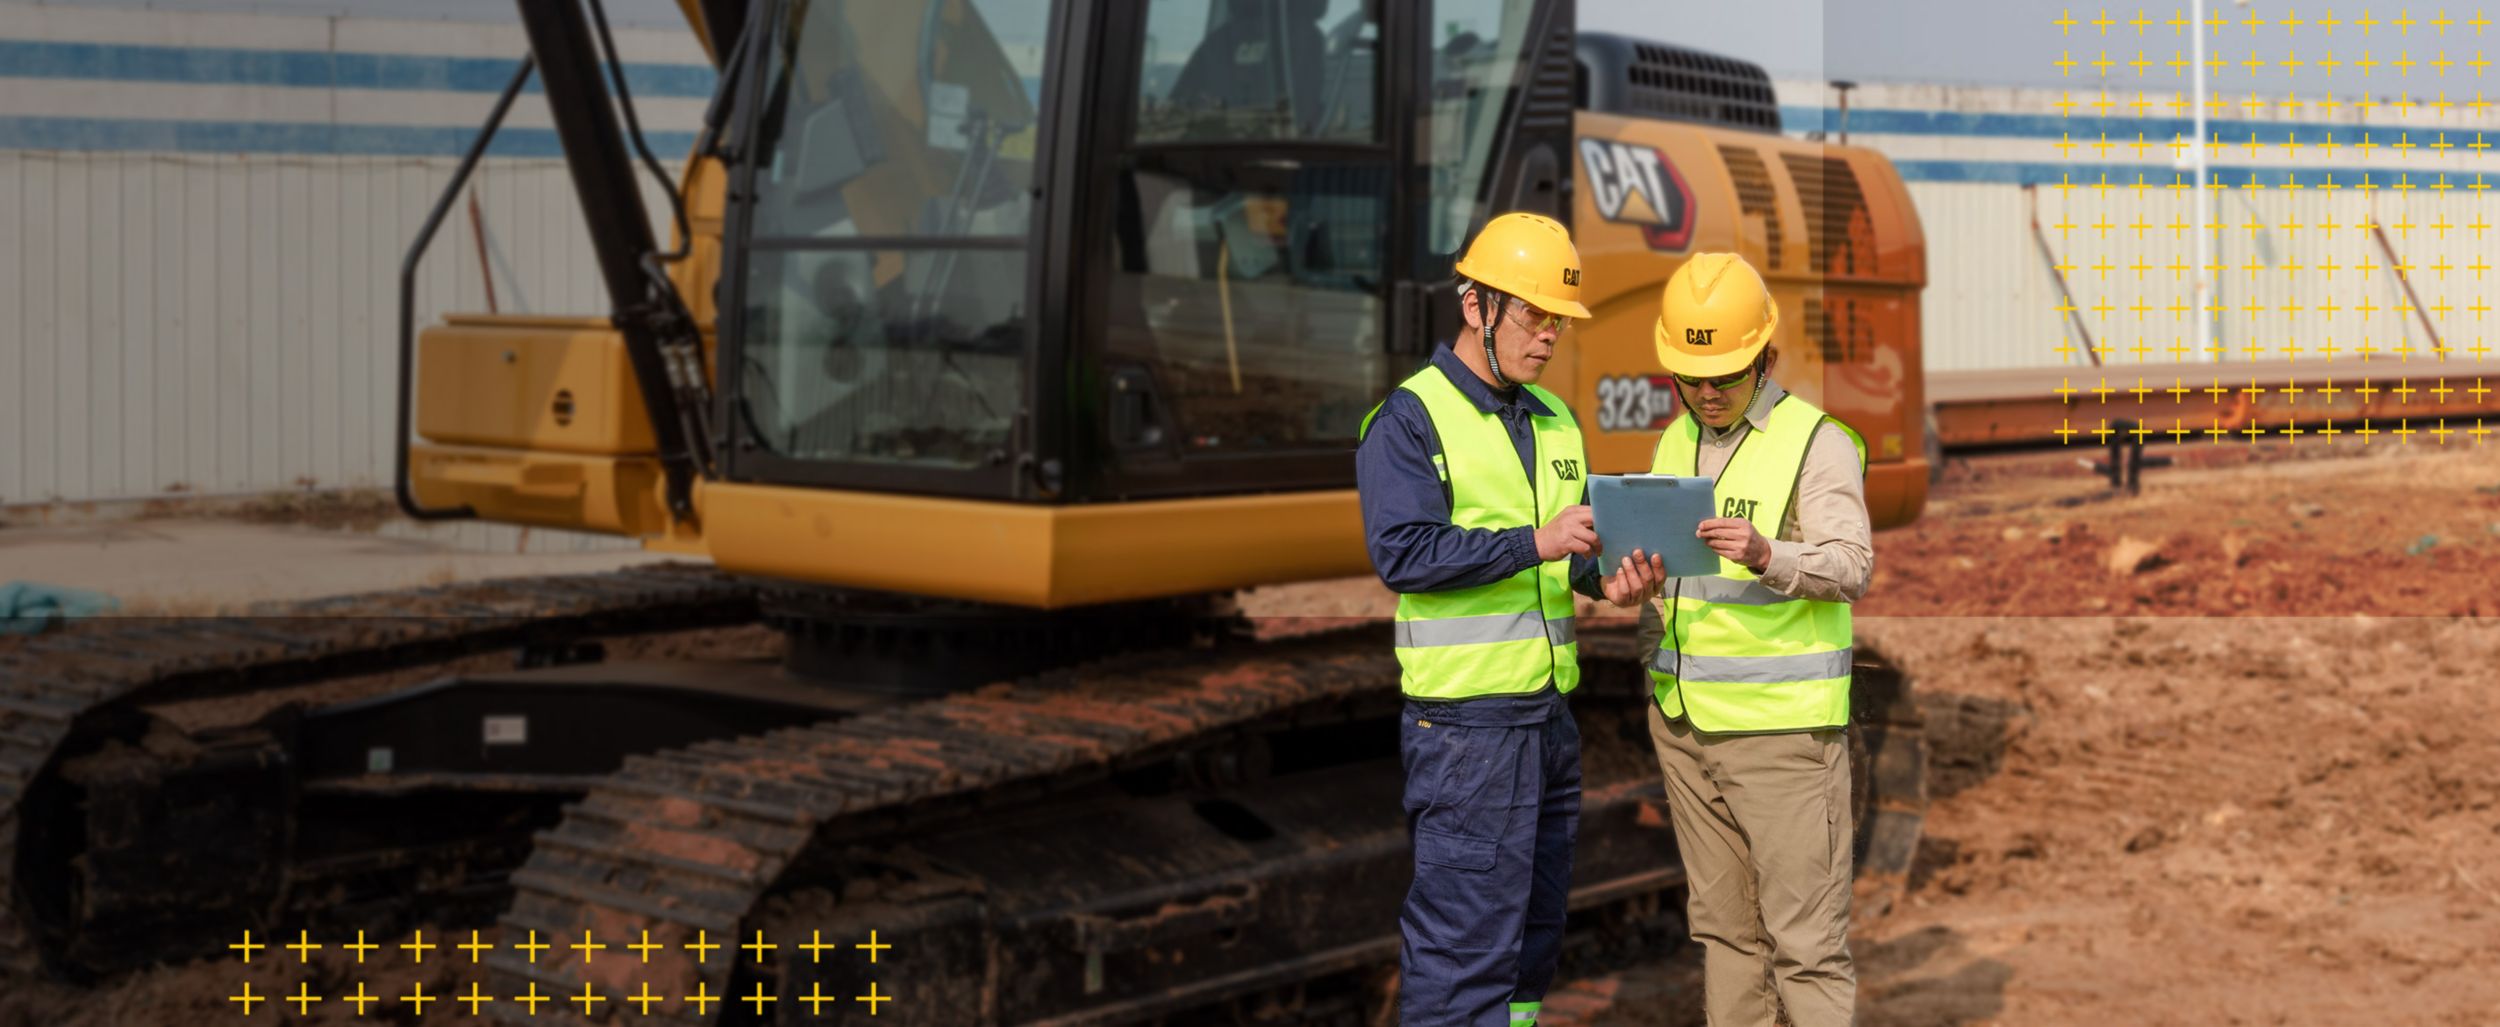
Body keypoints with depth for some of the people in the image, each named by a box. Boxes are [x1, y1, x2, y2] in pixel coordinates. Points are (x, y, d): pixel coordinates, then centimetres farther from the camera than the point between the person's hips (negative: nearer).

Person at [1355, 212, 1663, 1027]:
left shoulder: (1556, 421, 17)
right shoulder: (1410, 419, -7)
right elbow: (1402, 553, -18)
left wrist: (1609, 580, 1)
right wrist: (1535, 543, -23)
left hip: (1551, 712, 8)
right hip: (1465, 721, -8)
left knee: (1535, 925, 14)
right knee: (1464, 937, -7)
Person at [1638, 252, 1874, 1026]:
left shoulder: (1817, 443, -8)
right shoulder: (1673, 445, 13)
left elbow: (1850, 567, -20)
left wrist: (1766, 554, -37)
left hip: (1783, 724, -6)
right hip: (1683, 721, 6)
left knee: (1805, 938, -5)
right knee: (1723, 927, 13)